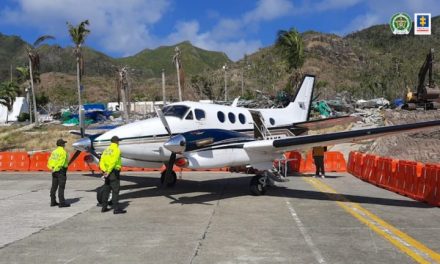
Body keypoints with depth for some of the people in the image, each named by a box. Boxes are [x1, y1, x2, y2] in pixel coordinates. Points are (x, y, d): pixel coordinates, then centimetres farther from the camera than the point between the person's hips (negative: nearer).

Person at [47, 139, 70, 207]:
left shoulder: (54, 152, 13)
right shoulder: (63, 152, -12)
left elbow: (50, 161, 6)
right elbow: (61, 162, -22)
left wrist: (52, 167, -2)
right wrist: (55, 168, -17)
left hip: (55, 171, 8)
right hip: (61, 171, -8)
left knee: (54, 186, 13)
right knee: (61, 187, -7)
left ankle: (53, 202, 20)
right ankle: (62, 203, -7)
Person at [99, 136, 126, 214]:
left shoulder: (106, 150, 15)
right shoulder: (116, 149, -8)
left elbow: (101, 161, 5)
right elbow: (113, 162, -20)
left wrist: (104, 170, -4)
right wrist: (108, 172, -17)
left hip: (107, 172, 8)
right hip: (113, 172, -8)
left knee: (106, 190, 14)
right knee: (115, 190, -7)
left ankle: (104, 207, 20)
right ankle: (116, 208, -9)